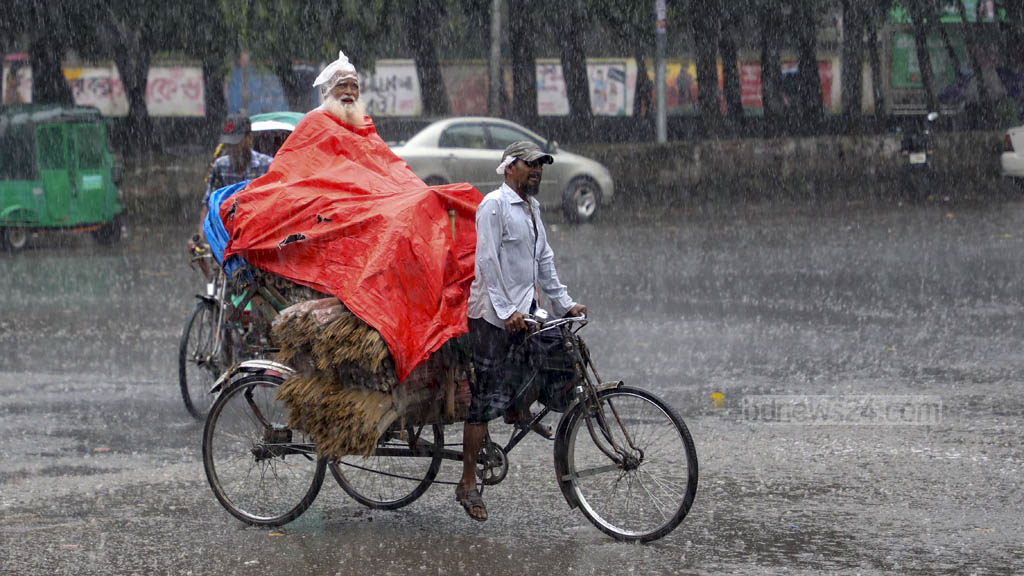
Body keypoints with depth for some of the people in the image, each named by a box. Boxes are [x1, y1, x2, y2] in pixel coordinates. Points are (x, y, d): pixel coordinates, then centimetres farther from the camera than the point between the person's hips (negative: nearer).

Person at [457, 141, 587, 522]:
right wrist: (507, 312, -24)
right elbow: (487, 260, -18)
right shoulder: (494, 204, -11)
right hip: (493, 315, -9)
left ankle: (519, 410, 26)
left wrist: (564, 303, 9)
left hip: (523, 309, 9)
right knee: (486, 400, -8)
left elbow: (544, 260, 19)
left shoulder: (532, 208, 15)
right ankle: (468, 484, -5)